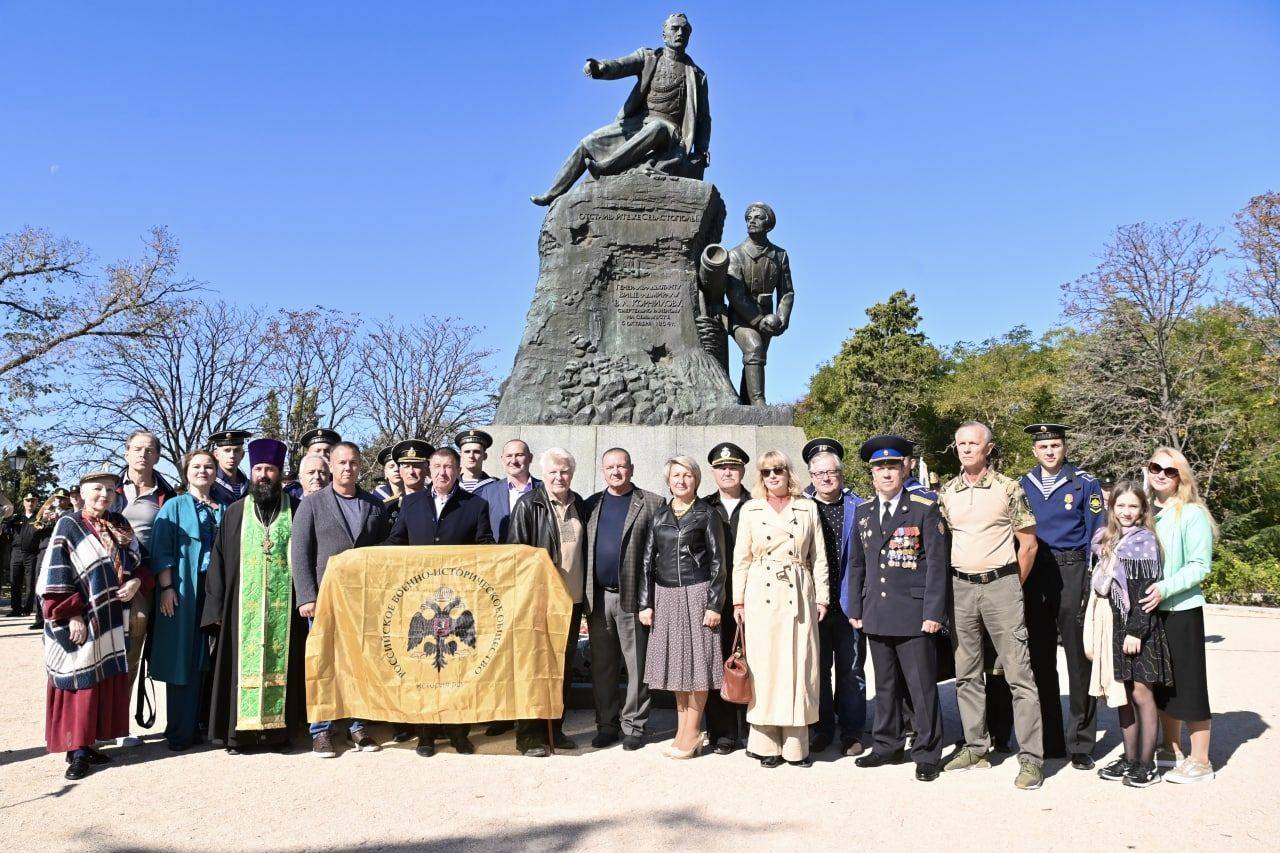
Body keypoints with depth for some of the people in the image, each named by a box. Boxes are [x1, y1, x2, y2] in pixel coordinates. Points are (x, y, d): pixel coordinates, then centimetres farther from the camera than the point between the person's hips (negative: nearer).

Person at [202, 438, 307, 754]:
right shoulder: (235, 513, 8)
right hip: (243, 606, 1)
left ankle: (279, 728, 11)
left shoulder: (295, 511, 5)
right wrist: (217, 609, 0)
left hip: (284, 606, 0)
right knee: (244, 664, 2)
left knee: (280, 664, 3)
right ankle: (239, 731, 10)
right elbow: (219, 562, 6)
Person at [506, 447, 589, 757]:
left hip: (572, 599, 5)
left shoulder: (579, 505, 9)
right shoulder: (528, 505, -7)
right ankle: (530, 735, 11)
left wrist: (585, 590, 12)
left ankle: (555, 729, 25)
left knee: (565, 665, 12)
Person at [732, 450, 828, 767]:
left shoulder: (807, 508, 9)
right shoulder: (751, 510, 8)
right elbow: (741, 558, 8)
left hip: (799, 596, 0)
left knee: (798, 667, 1)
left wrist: (822, 598, 4)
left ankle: (796, 744, 9)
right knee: (763, 666, 0)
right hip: (761, 596, 0)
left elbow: (819, 557, 9)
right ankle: (766, 744, 8)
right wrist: (738, 600, 3)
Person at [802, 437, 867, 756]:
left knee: (851, 669, 8)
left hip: (849, 602, -1)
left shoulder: (858, 508, 2)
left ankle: (851, 732, 19)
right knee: (817, 669, 10)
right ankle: (821, 730, 22)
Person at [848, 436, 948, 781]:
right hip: (876, 616, 5)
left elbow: (937, 564, -7)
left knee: (922, 687, 1)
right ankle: (887, 746, 26)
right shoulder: (863, 512, 11)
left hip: (913, 616, -5)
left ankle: (927, 753, 13)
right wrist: (855, 609, 12)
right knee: (885, 685, 14)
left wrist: (933, 613, -12)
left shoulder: (925, 509, -4)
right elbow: (856, 565, 15)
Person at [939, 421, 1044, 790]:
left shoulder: (1009, 489, -3)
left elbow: (1028, 544, 1)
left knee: (1018, 673, -5)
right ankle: (975, 747, 22)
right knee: (967, 674, 10)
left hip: (1001, 584, -4)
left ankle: (1031, 758, 0)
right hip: (960, 588, 4)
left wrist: (1012, 588, 4)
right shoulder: (946, 493, 8)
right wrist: (950, 585, 10)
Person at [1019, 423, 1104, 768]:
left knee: (1079, 659, 0)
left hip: (1073, 574, -3)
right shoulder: (1022, 486, 9)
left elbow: (1097, 536, -1)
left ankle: (1081, 743, 10)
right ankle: (1048, 740, 19)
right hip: (1033, 577, 3)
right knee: (1040, 660, 8)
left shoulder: (1085, 484, 0)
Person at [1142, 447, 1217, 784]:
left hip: (1182, 610, -6)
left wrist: (1165, 588, -23)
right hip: (1149, 610, 6)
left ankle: (1200, 762, 10)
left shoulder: (1192, 514, -9)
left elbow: (1200, 565, -13)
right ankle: (1171, 750, 27)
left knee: (1188, 684, 0)